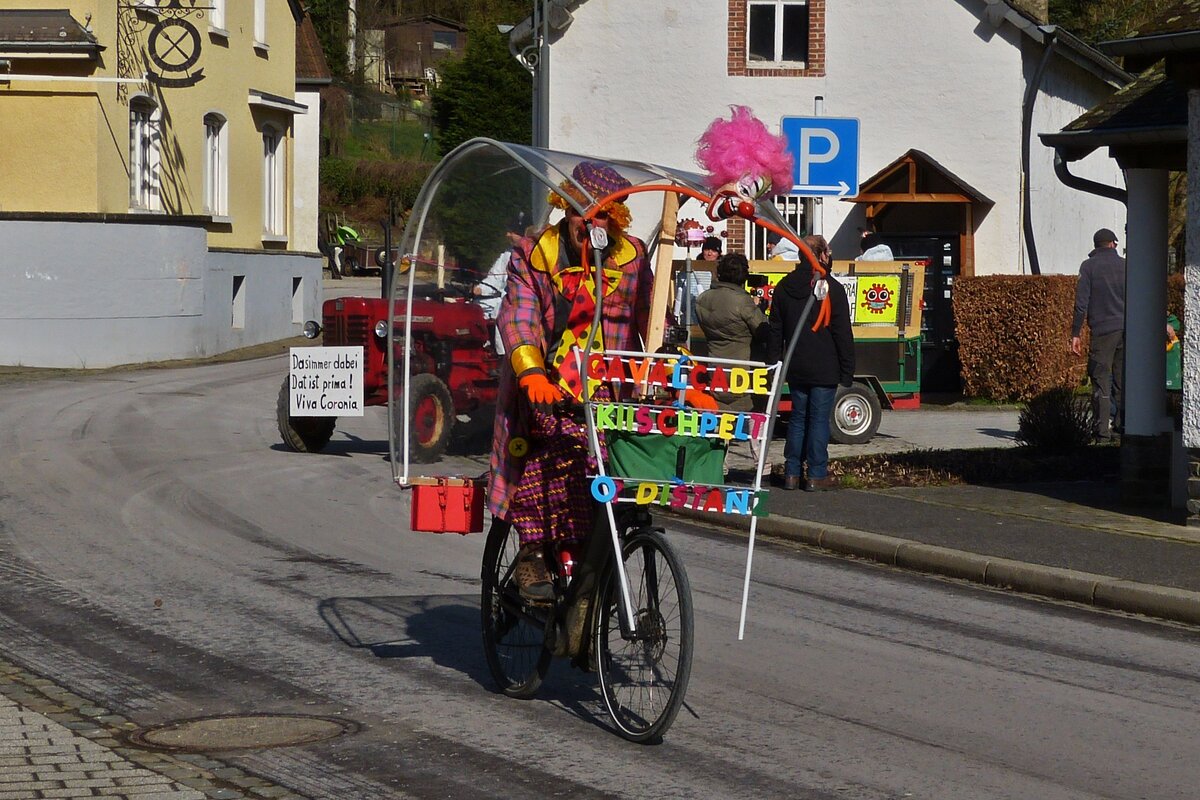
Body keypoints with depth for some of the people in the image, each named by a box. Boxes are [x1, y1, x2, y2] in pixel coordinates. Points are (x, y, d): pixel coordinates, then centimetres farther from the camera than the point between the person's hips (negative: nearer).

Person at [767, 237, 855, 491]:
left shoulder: (784, 287, 5)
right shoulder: (831, 288, -10)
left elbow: (775, 331, 10)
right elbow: (843, 334, -9)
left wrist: (774, 364, 15)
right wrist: (847, 370, -4)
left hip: (795, 368, 5)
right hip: (824, 369, -5)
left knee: (798, 417, 13)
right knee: (819, 418, -1)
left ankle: (792, 473, 11)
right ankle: (817, 475, 1)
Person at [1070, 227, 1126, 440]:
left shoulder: (1089, 266, 1)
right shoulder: (1126, 266, 9)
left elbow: (1081, 302, -5)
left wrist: (1075, 334, -2)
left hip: (1102, 330, -3)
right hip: (1126, 331, 3)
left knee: (1101, 382, -2)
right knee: (1123, 381, 10)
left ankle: (1102, 430, -7)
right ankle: (1123, 425, 11)